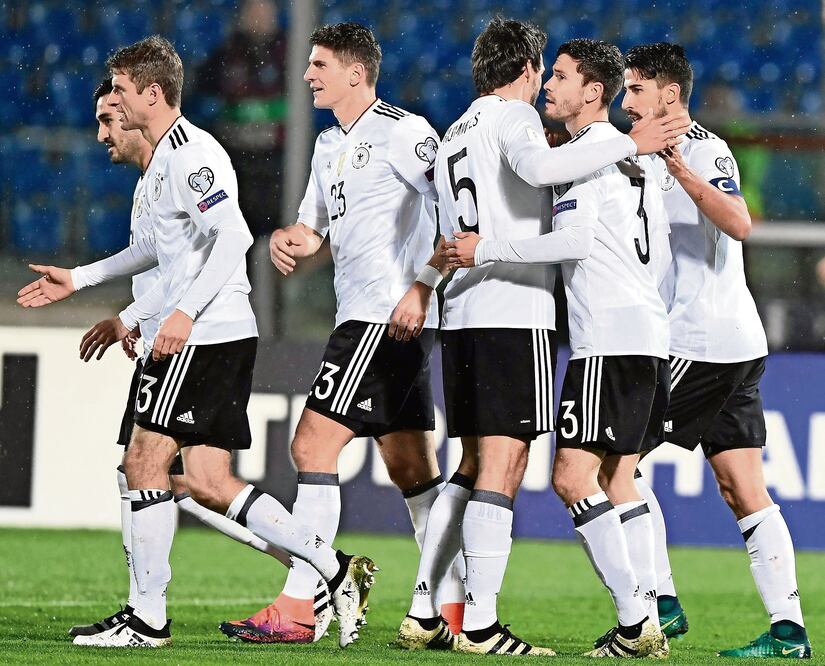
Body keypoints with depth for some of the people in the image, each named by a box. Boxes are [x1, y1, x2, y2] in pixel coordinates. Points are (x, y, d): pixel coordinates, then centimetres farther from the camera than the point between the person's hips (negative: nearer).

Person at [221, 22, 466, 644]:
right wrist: (290, 239, -1)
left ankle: (298, 603, -13)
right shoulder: (331, 145, 19)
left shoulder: (401, 130, -9)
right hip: (364, 316, 10)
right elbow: (314, 225, 23)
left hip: (392, 316, -10)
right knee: (410, 465, 10)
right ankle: (458, 604, 13)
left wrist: (421, 288, -20)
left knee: (314, 444, -13)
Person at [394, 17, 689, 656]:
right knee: (502, 468, -9)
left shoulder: (454, 135, 23)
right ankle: (480, 624, -14)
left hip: (462, 316, 9)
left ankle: (423, 615, 10)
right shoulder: (513, 114, -3)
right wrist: (630, 143, -21)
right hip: (515, 315, -9)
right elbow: (538, 166, -25)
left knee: (474, 469, 13)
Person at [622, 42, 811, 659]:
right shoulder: (660, 156, 21)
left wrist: (684, 173, -36)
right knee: (743, 488, 5)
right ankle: (789, 627, -1)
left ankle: (661, 601, -7)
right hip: (737, 344, 10)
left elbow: (739, 223, -27)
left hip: (703, 342, -10)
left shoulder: (705, 150, -9)